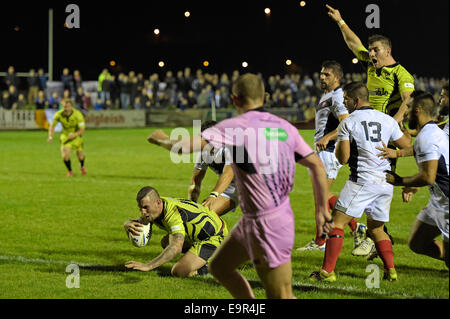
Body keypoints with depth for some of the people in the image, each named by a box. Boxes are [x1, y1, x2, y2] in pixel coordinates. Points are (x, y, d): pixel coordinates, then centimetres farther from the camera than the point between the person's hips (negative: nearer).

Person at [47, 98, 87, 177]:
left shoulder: (77, 114, -26)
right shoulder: (59, 114, -21)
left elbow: (82, 129, -21)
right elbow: (52, 126, -7)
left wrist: (75, 134, -39)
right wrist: (50, 136, -23)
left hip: (76, 135, 0)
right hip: (65, 136, 0)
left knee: (80, 155, 11)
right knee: (65, 154, -19)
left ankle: (82, 166, 47)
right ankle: (70, 171, 5)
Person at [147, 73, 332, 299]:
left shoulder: (236, 126, -16)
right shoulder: (284, 127, 4)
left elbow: (188, 146, -24)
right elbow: (317, 166, 6)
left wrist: (163, 140, -2)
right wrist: (322, 209, 14)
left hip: (267, 225, -8)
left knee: (281, 297, -2)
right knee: (219, 267, 19)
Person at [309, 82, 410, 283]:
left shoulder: (348, 123, -4)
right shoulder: (387, 120, 9)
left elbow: (343, 158, -7)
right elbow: (407, 146, 16)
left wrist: (338, 147, 13)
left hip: (362, 181, -6)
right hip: (386, 183, 6)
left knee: (337, 223, 0)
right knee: (376, 227, 19)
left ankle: (327, 271, -6)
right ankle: (391, 270, 10)